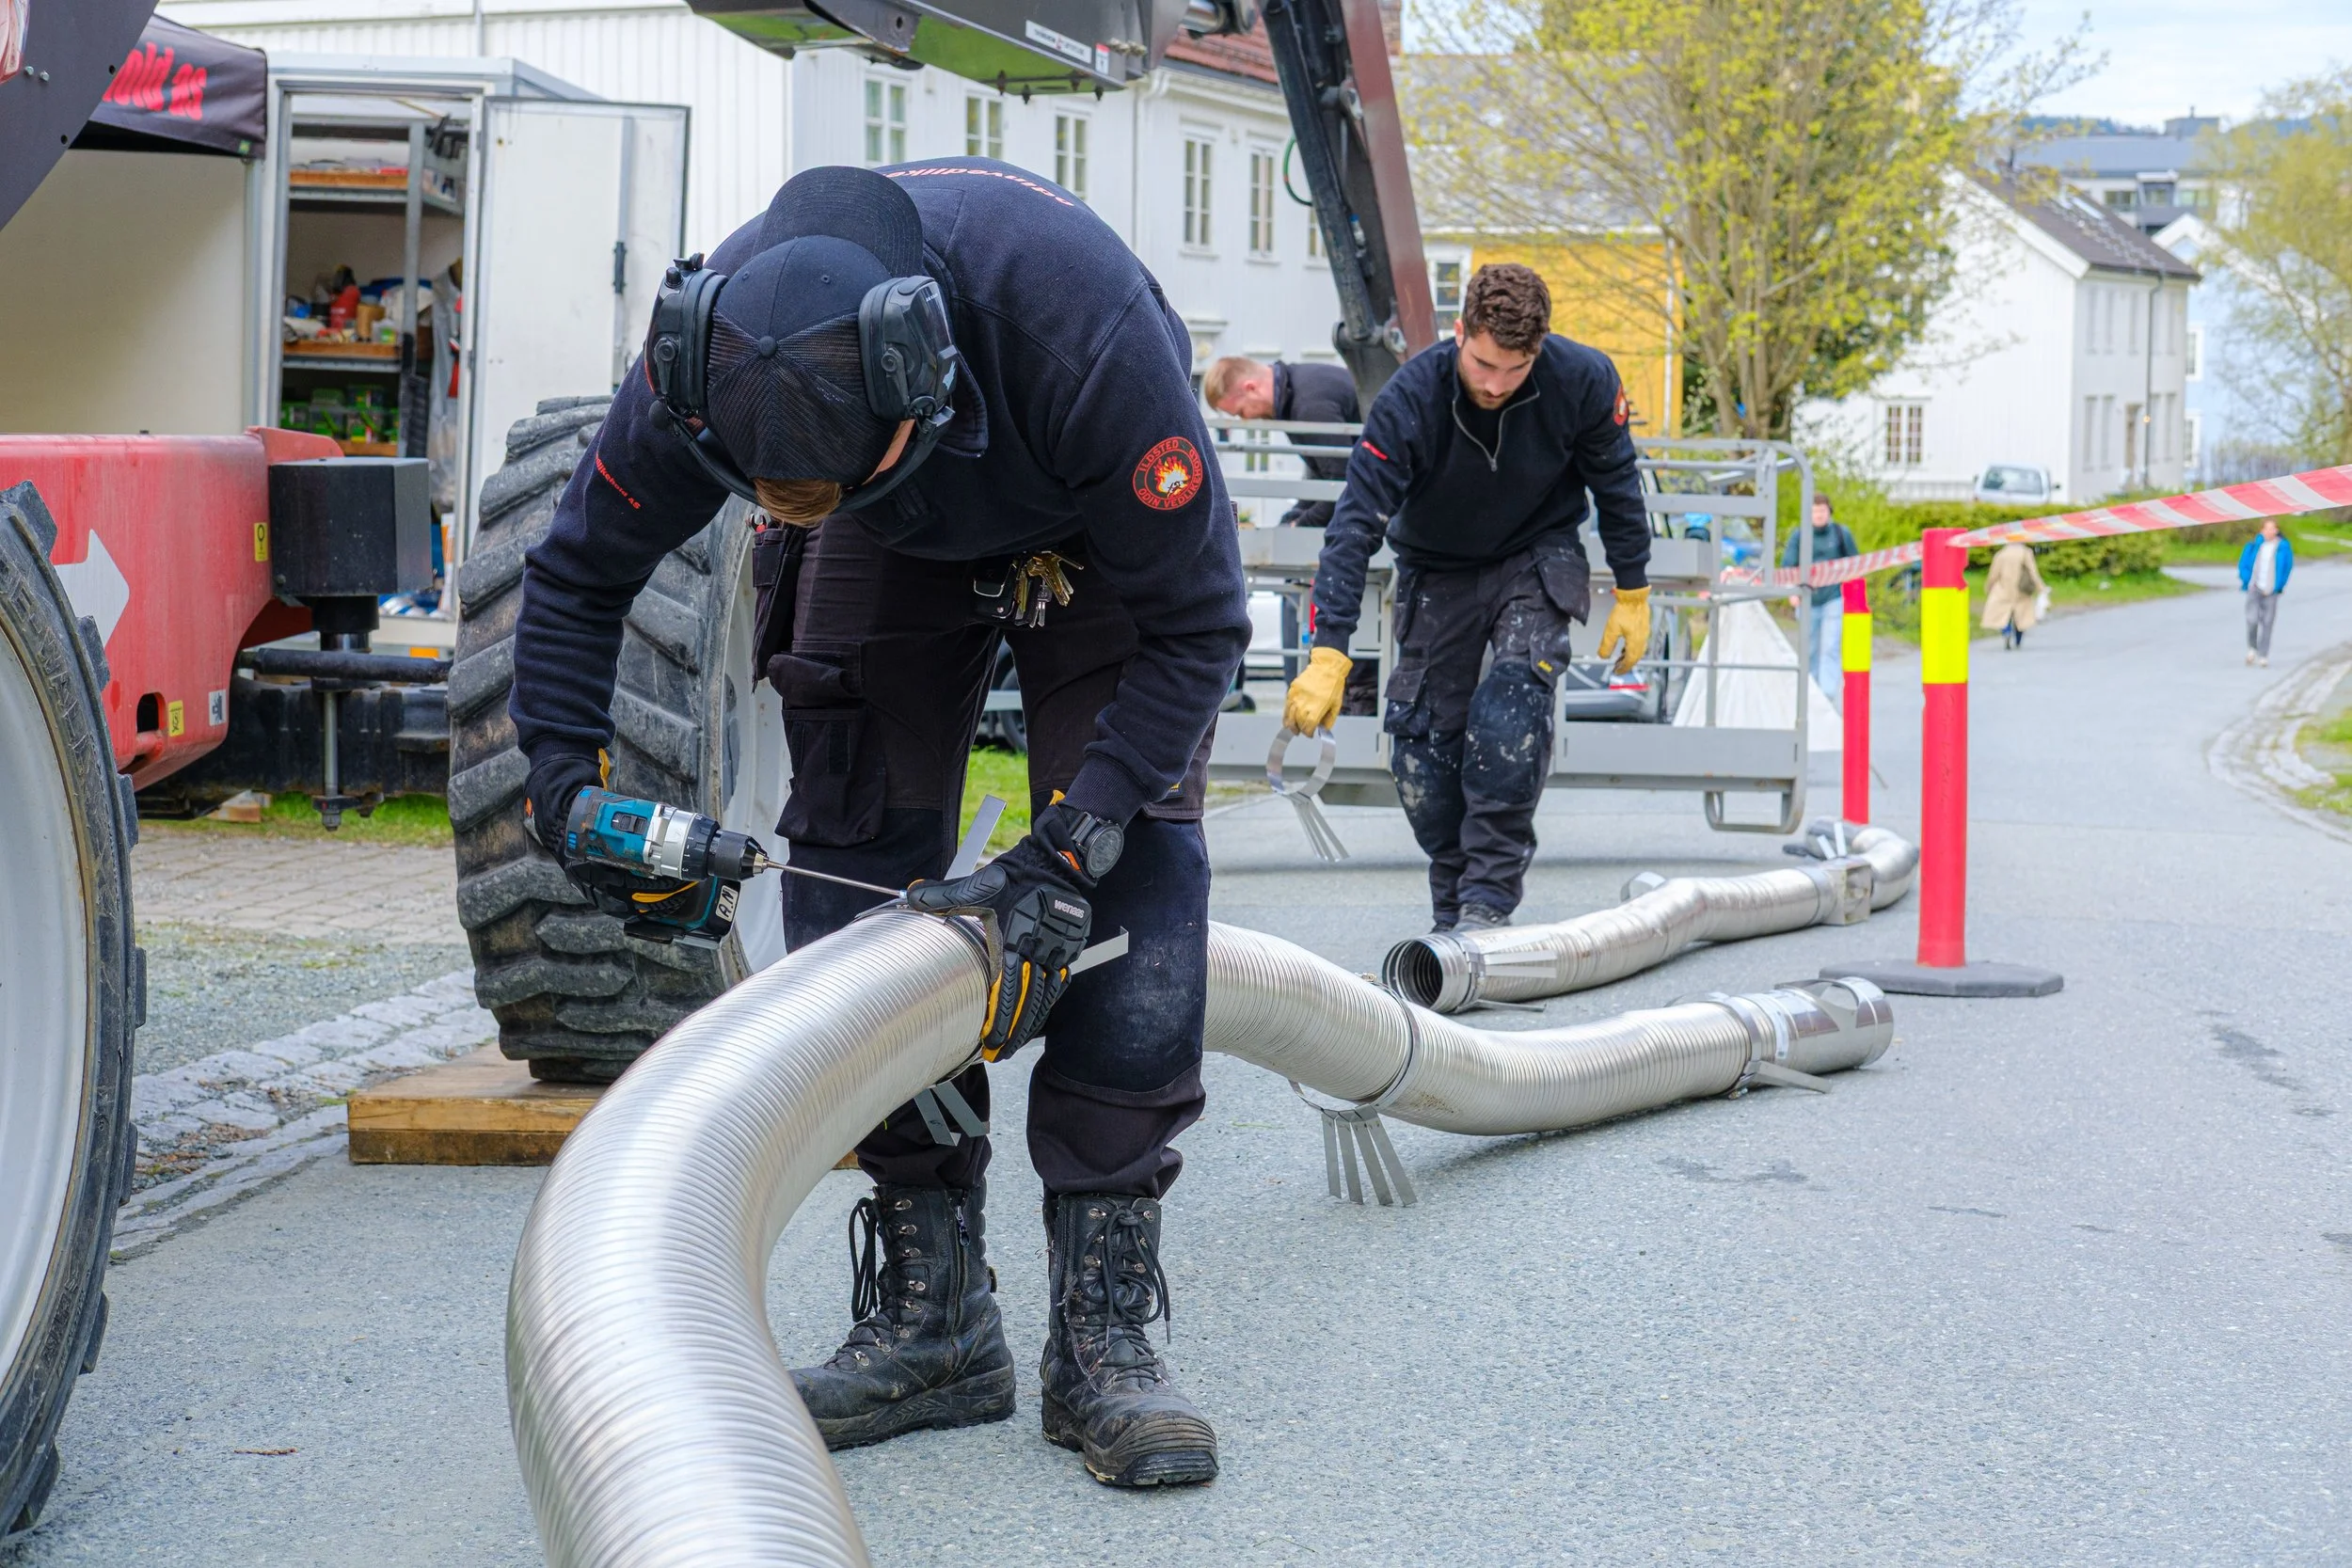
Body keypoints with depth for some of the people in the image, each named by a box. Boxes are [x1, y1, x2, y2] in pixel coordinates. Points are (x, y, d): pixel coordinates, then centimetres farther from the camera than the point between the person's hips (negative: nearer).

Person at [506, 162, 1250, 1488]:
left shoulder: (1086, 331, -45)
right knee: (855, 865, -10)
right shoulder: (710, 351, -33)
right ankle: (932, 1324, -3)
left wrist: (1065, 854, -38)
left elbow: (1196, 624, -32)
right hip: (898, 539, 3)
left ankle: (1105, 1335, -15)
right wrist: (567, 777, -25)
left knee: (1134, 871, -19)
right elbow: (579, 573, -12)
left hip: (1103, 523, -3)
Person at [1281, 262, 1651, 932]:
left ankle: (1490, 898, -23)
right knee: (1421, 746, -4)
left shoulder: (1583, 380, -24)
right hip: (1438, 571, 1)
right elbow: (1356, 525, -28)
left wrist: (1632, 595, 2)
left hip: (1537, 557, -1)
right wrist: (1329, 654, -35)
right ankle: (1452, 910, 13)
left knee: (1510, 708, -26)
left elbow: (1617, 485, -5)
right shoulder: (1411, 398, -27)